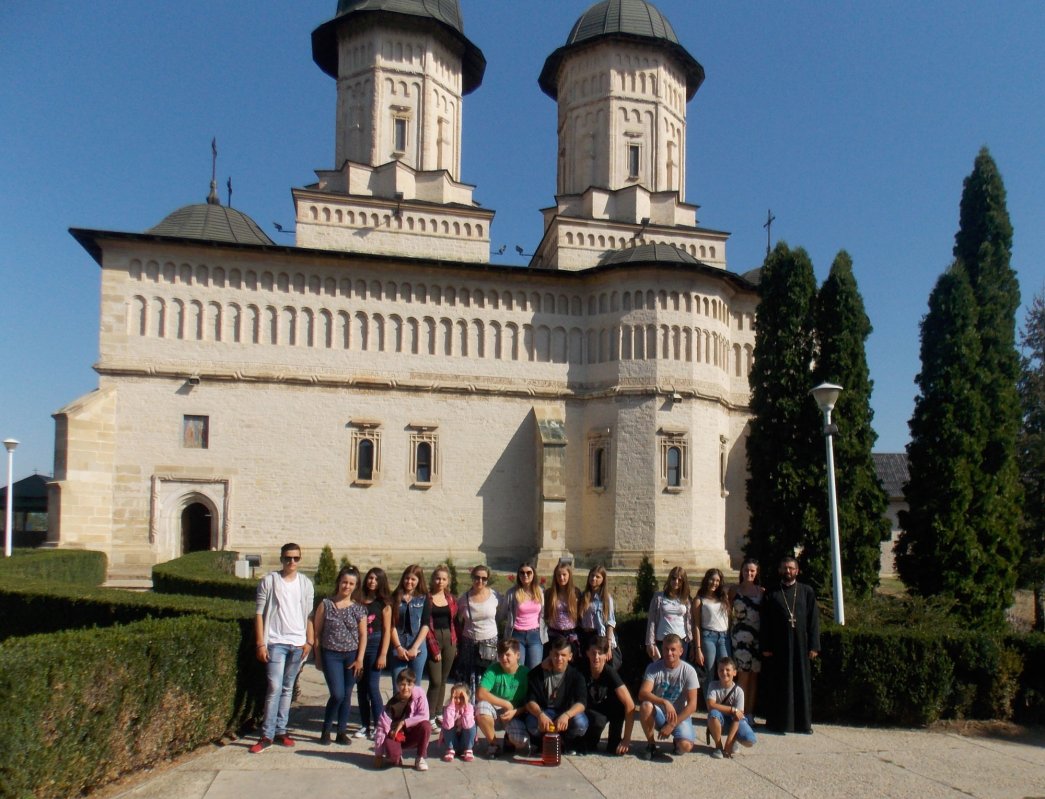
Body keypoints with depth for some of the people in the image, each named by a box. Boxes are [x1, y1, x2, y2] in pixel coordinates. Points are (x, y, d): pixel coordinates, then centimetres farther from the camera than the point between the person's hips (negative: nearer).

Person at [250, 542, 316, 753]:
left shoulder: (306, 583, 7)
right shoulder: (268, 581, -2)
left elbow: (309, 615, 10)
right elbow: (259, 613, -3)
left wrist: (309, 641, 2)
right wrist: (260, 643, -8)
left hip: (298, 643, 3)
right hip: (275, 642, -3)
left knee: (288, 689, 9)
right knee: (275, 688, -9)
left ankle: (280, 730, 17)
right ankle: (267, 735, -5)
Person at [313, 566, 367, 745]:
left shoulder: (358, 608, 3)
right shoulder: (326, 604, -2)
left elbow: (363, 635, 4)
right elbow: (317, 632, 1)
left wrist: (359, 659, -3)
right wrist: (318, 657, -1)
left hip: (352, 656, 2)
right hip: (331, 655, -2)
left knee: (347, 695, 5)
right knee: (337, 694, -10)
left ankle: (342, 732, 18)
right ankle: (326, 730, 10)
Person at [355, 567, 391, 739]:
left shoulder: (384, 604, 0)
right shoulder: (360, 601, 9)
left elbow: (387, 631, -2)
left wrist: (383, 655, -9)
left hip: (375, 646, -4)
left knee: (372, 687, -8)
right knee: (361, 687, 7)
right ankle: (365, 725, 17)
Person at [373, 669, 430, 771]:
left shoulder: (419, 694, -16)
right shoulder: (391, 704, -16)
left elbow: (424, 716, -20)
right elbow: (382, 728, -15)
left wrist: (403, 722, -24)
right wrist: (378, 754, -16)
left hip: (413, 735, 1)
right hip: (396, 736, -1)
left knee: (425, 726, -31)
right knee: (391, 751, -33)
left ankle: (421, 758, -7)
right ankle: (397, 757, 7)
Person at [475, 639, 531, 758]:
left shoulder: (525, 673, -9)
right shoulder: (493, 669, -10)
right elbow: (480, 694, -23)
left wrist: (514, 712, -24)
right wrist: (506, 704, -22)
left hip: (515, 714, 0)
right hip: (495, 711, 0)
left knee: (520, 742, -29)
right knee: (481, 706, -34)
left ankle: (509, 738, 13)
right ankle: (492, 743, -8)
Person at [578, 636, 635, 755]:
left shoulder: (610, 672, -23)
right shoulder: (582, 668, -21)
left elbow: (630, 705, -27)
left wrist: (626, 739, -29)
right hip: (585, 710, -1)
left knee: (619, 700, -29)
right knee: (598, 720, -35)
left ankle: (614, 744, -9)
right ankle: (588, 744, -1)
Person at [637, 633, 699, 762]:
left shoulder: (689, 671, -12)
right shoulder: (653, 668, -11)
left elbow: (692, 705, -14)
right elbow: (642, 693, -25)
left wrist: (672, 725, -20)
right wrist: (665, 702, -41)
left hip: (681, 716, -1)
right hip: (659, 715, 1)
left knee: (685, 746, -28)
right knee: (646, 705, -32)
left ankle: (677, 740, 12)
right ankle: (651, 745, -9)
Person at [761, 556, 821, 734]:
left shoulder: (807, 591, 6)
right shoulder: (772, 594, 4)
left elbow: (814, 620, 4)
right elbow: (765, 622, 3)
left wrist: (814, 646, -3)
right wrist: (766, 647, -4)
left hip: (801, 645, 1)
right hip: (778, 647, -1)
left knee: (802, 684, 6)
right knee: (779, 684, 4)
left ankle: (802, 722, 15)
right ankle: (778, 721, 13)